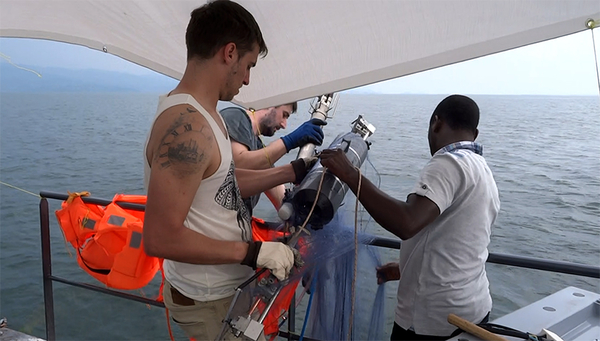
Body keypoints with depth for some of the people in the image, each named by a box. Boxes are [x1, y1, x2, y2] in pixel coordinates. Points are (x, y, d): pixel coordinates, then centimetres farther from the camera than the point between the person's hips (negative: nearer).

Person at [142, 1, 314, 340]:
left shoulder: (202, 112, 3)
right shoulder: (186, 125, -28)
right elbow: (160, 238, -30)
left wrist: (292, 171, 10)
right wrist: (253, 251, -25)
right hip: (209, 300, -9)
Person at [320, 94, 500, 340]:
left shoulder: (450, 163, -19)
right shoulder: (483, 172, 12)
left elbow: (406, 224, -35)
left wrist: (350, 175, -30)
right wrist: (404, 268, 25)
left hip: (433, 319, -9)